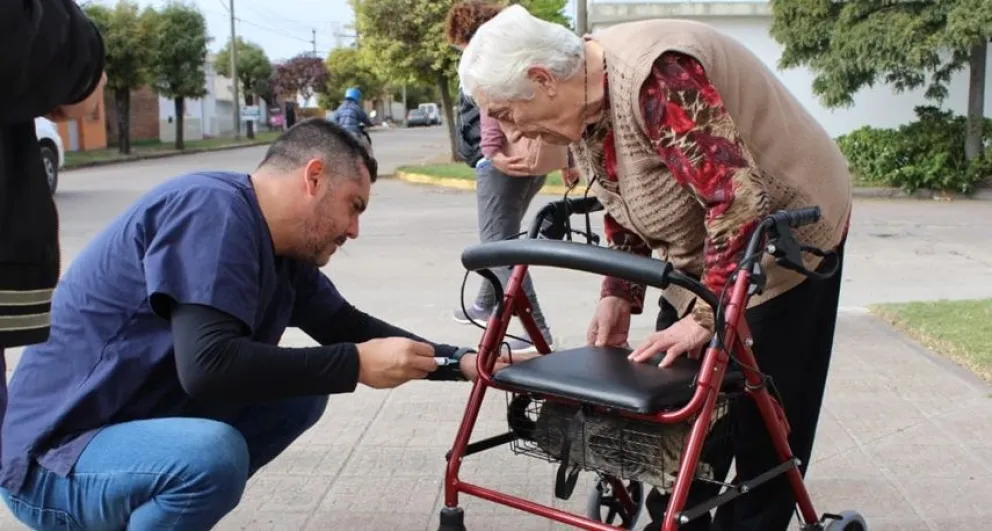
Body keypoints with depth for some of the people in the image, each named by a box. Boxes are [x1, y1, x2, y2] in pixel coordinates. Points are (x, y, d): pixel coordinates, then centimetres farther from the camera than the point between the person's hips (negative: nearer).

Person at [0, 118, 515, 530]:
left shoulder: (282, 250, 5)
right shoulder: (213, 208, -21)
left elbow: (348, 327, 16)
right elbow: (208, 364, -32)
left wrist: (462, 361, 7)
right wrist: (358, 365, -24)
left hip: (143, 425, 9)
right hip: (55, 458, -9)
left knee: (301, 395, 5)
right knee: (210, 454, -35)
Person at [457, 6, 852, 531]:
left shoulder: (654, 77, -32)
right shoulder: (584, 101, -4)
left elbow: (739, 200, -35)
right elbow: (625, 205, 9)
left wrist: (707, 316, -29)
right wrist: (618, 295, -1)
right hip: (701, 249, 8)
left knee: (763, 418, 1)